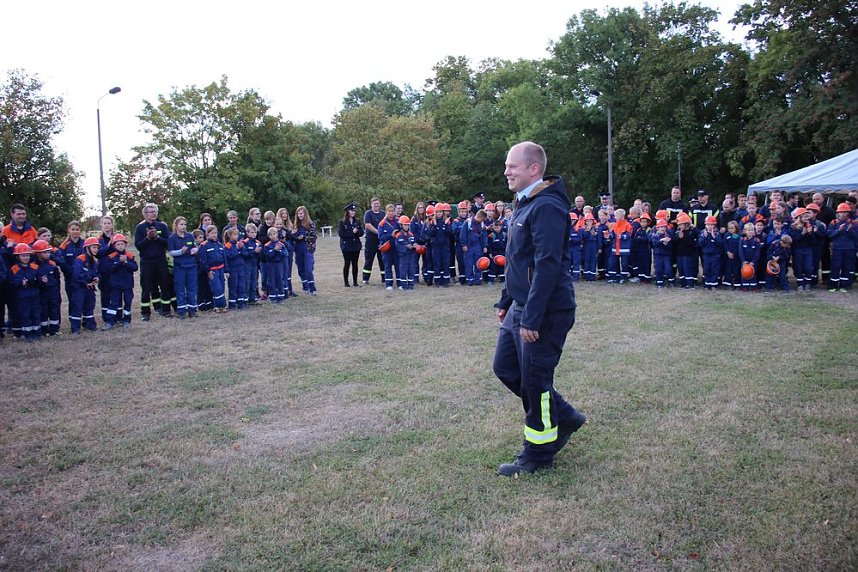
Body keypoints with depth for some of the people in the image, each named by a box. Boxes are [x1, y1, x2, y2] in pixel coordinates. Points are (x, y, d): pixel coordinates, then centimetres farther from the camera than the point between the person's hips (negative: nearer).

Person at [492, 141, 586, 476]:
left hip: (545, 312, -10)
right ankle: (563, 417, 31)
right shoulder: (524, 204, 14)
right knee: (505, 367, 16)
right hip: (520, 308, 10)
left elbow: (547, 266, -25)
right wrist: (505, 301, 21)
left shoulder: (547, 207, -18)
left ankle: (538, 455, 19)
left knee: (534, 379, 1)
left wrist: (531, 319, -26)